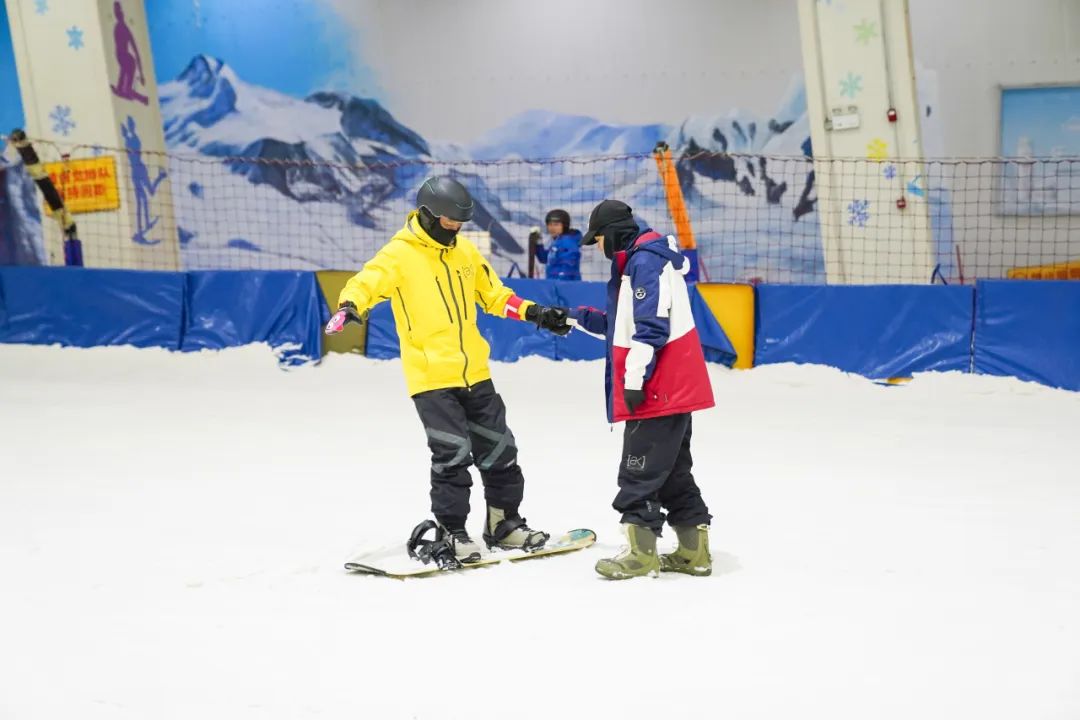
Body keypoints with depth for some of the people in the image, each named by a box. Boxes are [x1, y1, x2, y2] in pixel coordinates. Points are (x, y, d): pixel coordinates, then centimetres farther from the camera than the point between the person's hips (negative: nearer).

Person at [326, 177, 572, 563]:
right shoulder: (399, 255, -10)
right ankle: (450, 533, 3)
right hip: (430, 377, -6)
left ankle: (504, 523, 28)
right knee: (453, 454, -11)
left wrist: (535, 314, 13)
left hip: (475, 373, 6)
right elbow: (367, 281, -25)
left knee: (499, 449, 12)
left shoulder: (465, 251, 10)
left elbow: (493, 294, 21)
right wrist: (349, 306, -46)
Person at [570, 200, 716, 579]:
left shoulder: (645, 261, -14)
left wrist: (634, 380, -20)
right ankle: (694, 552, 17)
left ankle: (641, 553, 0)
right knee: (672, 470, 14)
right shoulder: (637, 261, 18)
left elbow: (651, 327, -22)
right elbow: (624, 325, 26)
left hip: (660, 389, -11)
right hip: (674, 389, 11)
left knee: (641, 471, -5)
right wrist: (578, 318, 25)